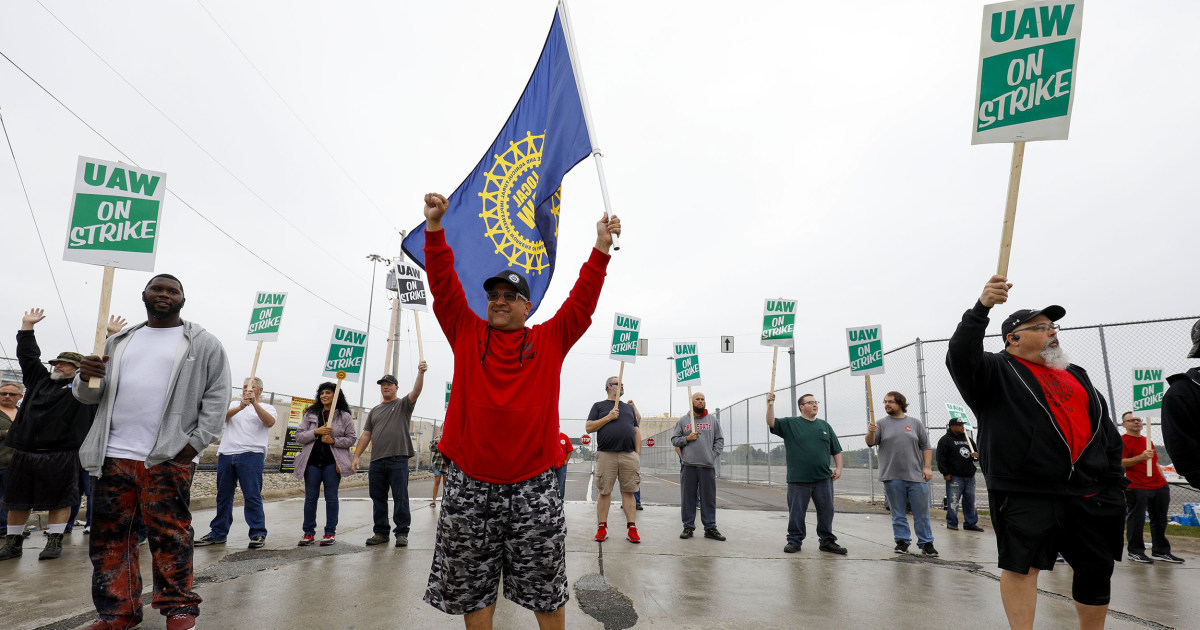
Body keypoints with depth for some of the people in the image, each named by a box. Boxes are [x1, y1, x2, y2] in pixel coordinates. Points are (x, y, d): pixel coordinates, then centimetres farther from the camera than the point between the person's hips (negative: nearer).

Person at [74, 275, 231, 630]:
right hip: (113, 456, 5)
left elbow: (217, 396, -1)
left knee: (170, 537, -2)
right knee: (110, 537, 9)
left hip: (168, 458, -5)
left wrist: (197, 442, -11)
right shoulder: (119, 342, 19)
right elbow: (89, 395, 19)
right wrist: (87, 378, -5)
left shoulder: (203, 344, 5)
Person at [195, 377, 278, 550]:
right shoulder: (234, 404, 21)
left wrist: (254, 403, -19)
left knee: (252, 496, -9)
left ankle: (258, 534, -5)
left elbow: (270, 422, -10)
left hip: (251, 455, -4)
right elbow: (223, 415, 0)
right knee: (223, 496, 11)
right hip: (226, 454, 4)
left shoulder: (267, 408, 11)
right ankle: (218, 533, 22)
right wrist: (240, 407, -18)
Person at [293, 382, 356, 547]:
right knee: (310, 497, 4)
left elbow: (351, 439, 2)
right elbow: (299, 436, 5)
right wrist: (316, 432, -11)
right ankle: (309, 533, 14)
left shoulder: (345, 416, 5)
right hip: (312, 462, 2)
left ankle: (330, 532, 9)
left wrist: (334, 440, -13)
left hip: (332, 462, -2)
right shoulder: (310, 414, 11)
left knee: (331, 497, 1)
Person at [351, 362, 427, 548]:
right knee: (378, 498, 8)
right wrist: (356, 456, 9)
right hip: (376, 461, 5)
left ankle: (402, 533, 1)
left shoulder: (403, 404, 7)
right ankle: (380, 533, 17)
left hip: (398, 459, -5)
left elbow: (416, 391, -13)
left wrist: (420, 373, -31)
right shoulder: (374, 411, 21)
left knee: (400, 498, -4)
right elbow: (366, 435, 18)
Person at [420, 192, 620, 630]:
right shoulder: (466, 333, 9)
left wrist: (601, 247, -4)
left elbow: (582, 300, 2)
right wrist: (434, 228, -5)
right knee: (472, 585, 11)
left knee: (545, 585, 8)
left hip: (532, 485, -1)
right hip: (470, 483, 1)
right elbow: (444, 285, 3)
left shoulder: (550, 340, 7)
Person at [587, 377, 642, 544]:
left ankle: (631, 528, 3)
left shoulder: (629, 408, 22)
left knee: (628, 491, 0)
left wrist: (637, 454, 8)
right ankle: (602, 527, 8)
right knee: (604, 491, 0)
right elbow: (588, 428, 2)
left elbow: (636, 432, 19)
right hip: (606, 455, -2)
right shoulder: (599, 406, 12)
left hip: (629, 455, 3)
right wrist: (608, 418, -6)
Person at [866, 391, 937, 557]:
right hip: (892, 478, 0)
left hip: (916, 476, 0)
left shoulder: (915, 423, 8)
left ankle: (926, 543, 12)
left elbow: (926, 447, 9)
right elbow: (870, 443, -2)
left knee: (922, 512, 4)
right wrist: (871, 433, -22)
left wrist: (927, 467, 0)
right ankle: (902, 541, 16)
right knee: (898, 513, 7)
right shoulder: (882, 424, 7)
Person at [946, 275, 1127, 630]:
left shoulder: (1075, 375, 20)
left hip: (1090, 494, 7)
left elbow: (1108, 432, 21)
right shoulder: (997, 372, 1)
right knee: (1022, 565, -6)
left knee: (1097, 569, 13)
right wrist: (981, 308, -31)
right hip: (1024, 493, -6)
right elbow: (961, 357, -21)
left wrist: (1115, 482, 14)